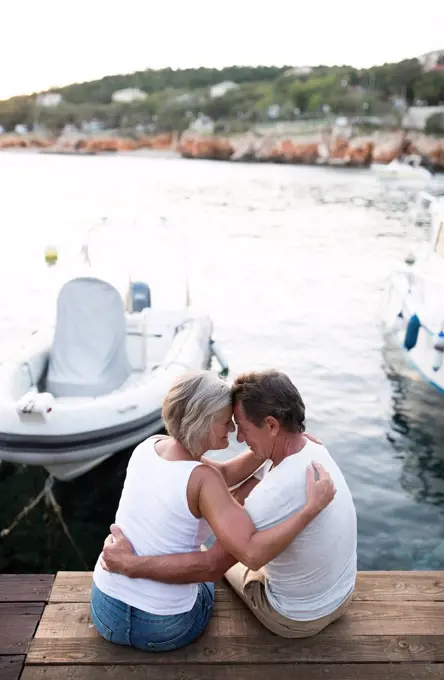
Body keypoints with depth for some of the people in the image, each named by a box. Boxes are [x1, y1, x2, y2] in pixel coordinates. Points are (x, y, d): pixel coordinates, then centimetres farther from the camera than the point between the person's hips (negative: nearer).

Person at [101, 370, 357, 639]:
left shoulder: (280, 491, -38)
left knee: (225, 556, 20)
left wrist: (128, 564, -24)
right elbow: (236, 499, -2)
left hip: (297, 619, -6)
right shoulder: (308, 448, -10)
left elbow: (212, 566, -31)